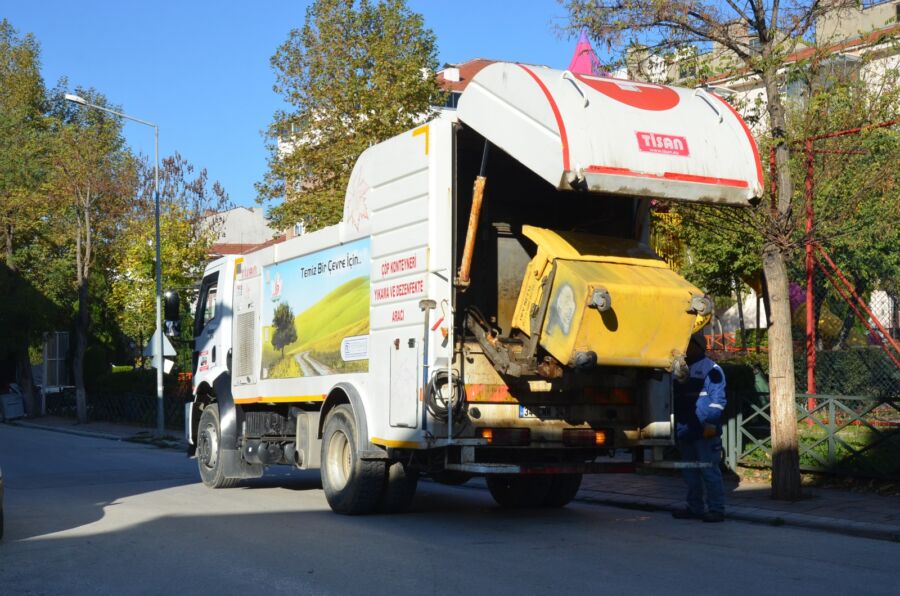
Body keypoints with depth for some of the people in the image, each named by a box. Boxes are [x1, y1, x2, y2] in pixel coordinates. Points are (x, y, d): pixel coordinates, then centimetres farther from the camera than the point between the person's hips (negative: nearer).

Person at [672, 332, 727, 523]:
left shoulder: (711, 370, -6)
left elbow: (717, 402, -11)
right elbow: (676, 398, 20)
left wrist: (703, 422, -18)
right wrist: (679, 424, 10)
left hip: (705, 432, -8)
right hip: (685, 432, 8)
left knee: (709, 471, -7)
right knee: (689, 471, 13)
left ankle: (716, 510, -3)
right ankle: (695, 507, 21)